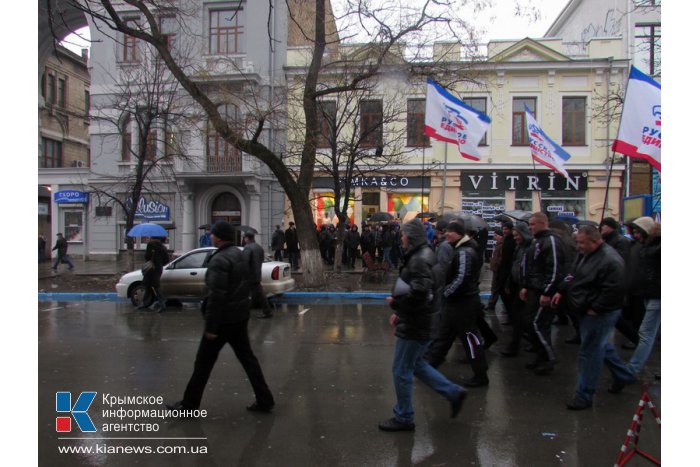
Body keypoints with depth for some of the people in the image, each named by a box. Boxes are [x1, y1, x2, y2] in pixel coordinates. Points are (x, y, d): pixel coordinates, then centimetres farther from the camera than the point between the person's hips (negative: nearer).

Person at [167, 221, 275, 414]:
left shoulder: (219, 260, -19)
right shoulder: (239, 254, 9)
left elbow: (216, 296, -23)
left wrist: (210, 326, -19)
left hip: (224, 318, -8)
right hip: (240, 316, 9)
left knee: (204, 361, 5)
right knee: (246, 357, 13)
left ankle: (189, 403, 18)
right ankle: (264, 399, 15)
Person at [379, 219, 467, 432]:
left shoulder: (419, 260, -22)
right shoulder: (420, 256, 11)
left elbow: (419, 292, -31)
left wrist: (396, 303, -15)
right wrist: (400, 312, 12)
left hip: (414, 326, -10)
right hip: (417, 321, 10)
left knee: (401, 370, 3)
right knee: (415, 364, 23)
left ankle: (403, 418, 20)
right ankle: (454, 392, 27)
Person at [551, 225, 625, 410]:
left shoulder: (610, 260, -24)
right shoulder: (585, 254, 8)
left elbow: (613, 290, -27)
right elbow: (573, 275, 19)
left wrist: (595, 309, -22)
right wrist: (561, 291, 11)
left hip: (599, 314, -10)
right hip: (586, 311, 10)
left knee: (590, 353, -2)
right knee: (599, 347, 23)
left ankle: (584, 396, 8)